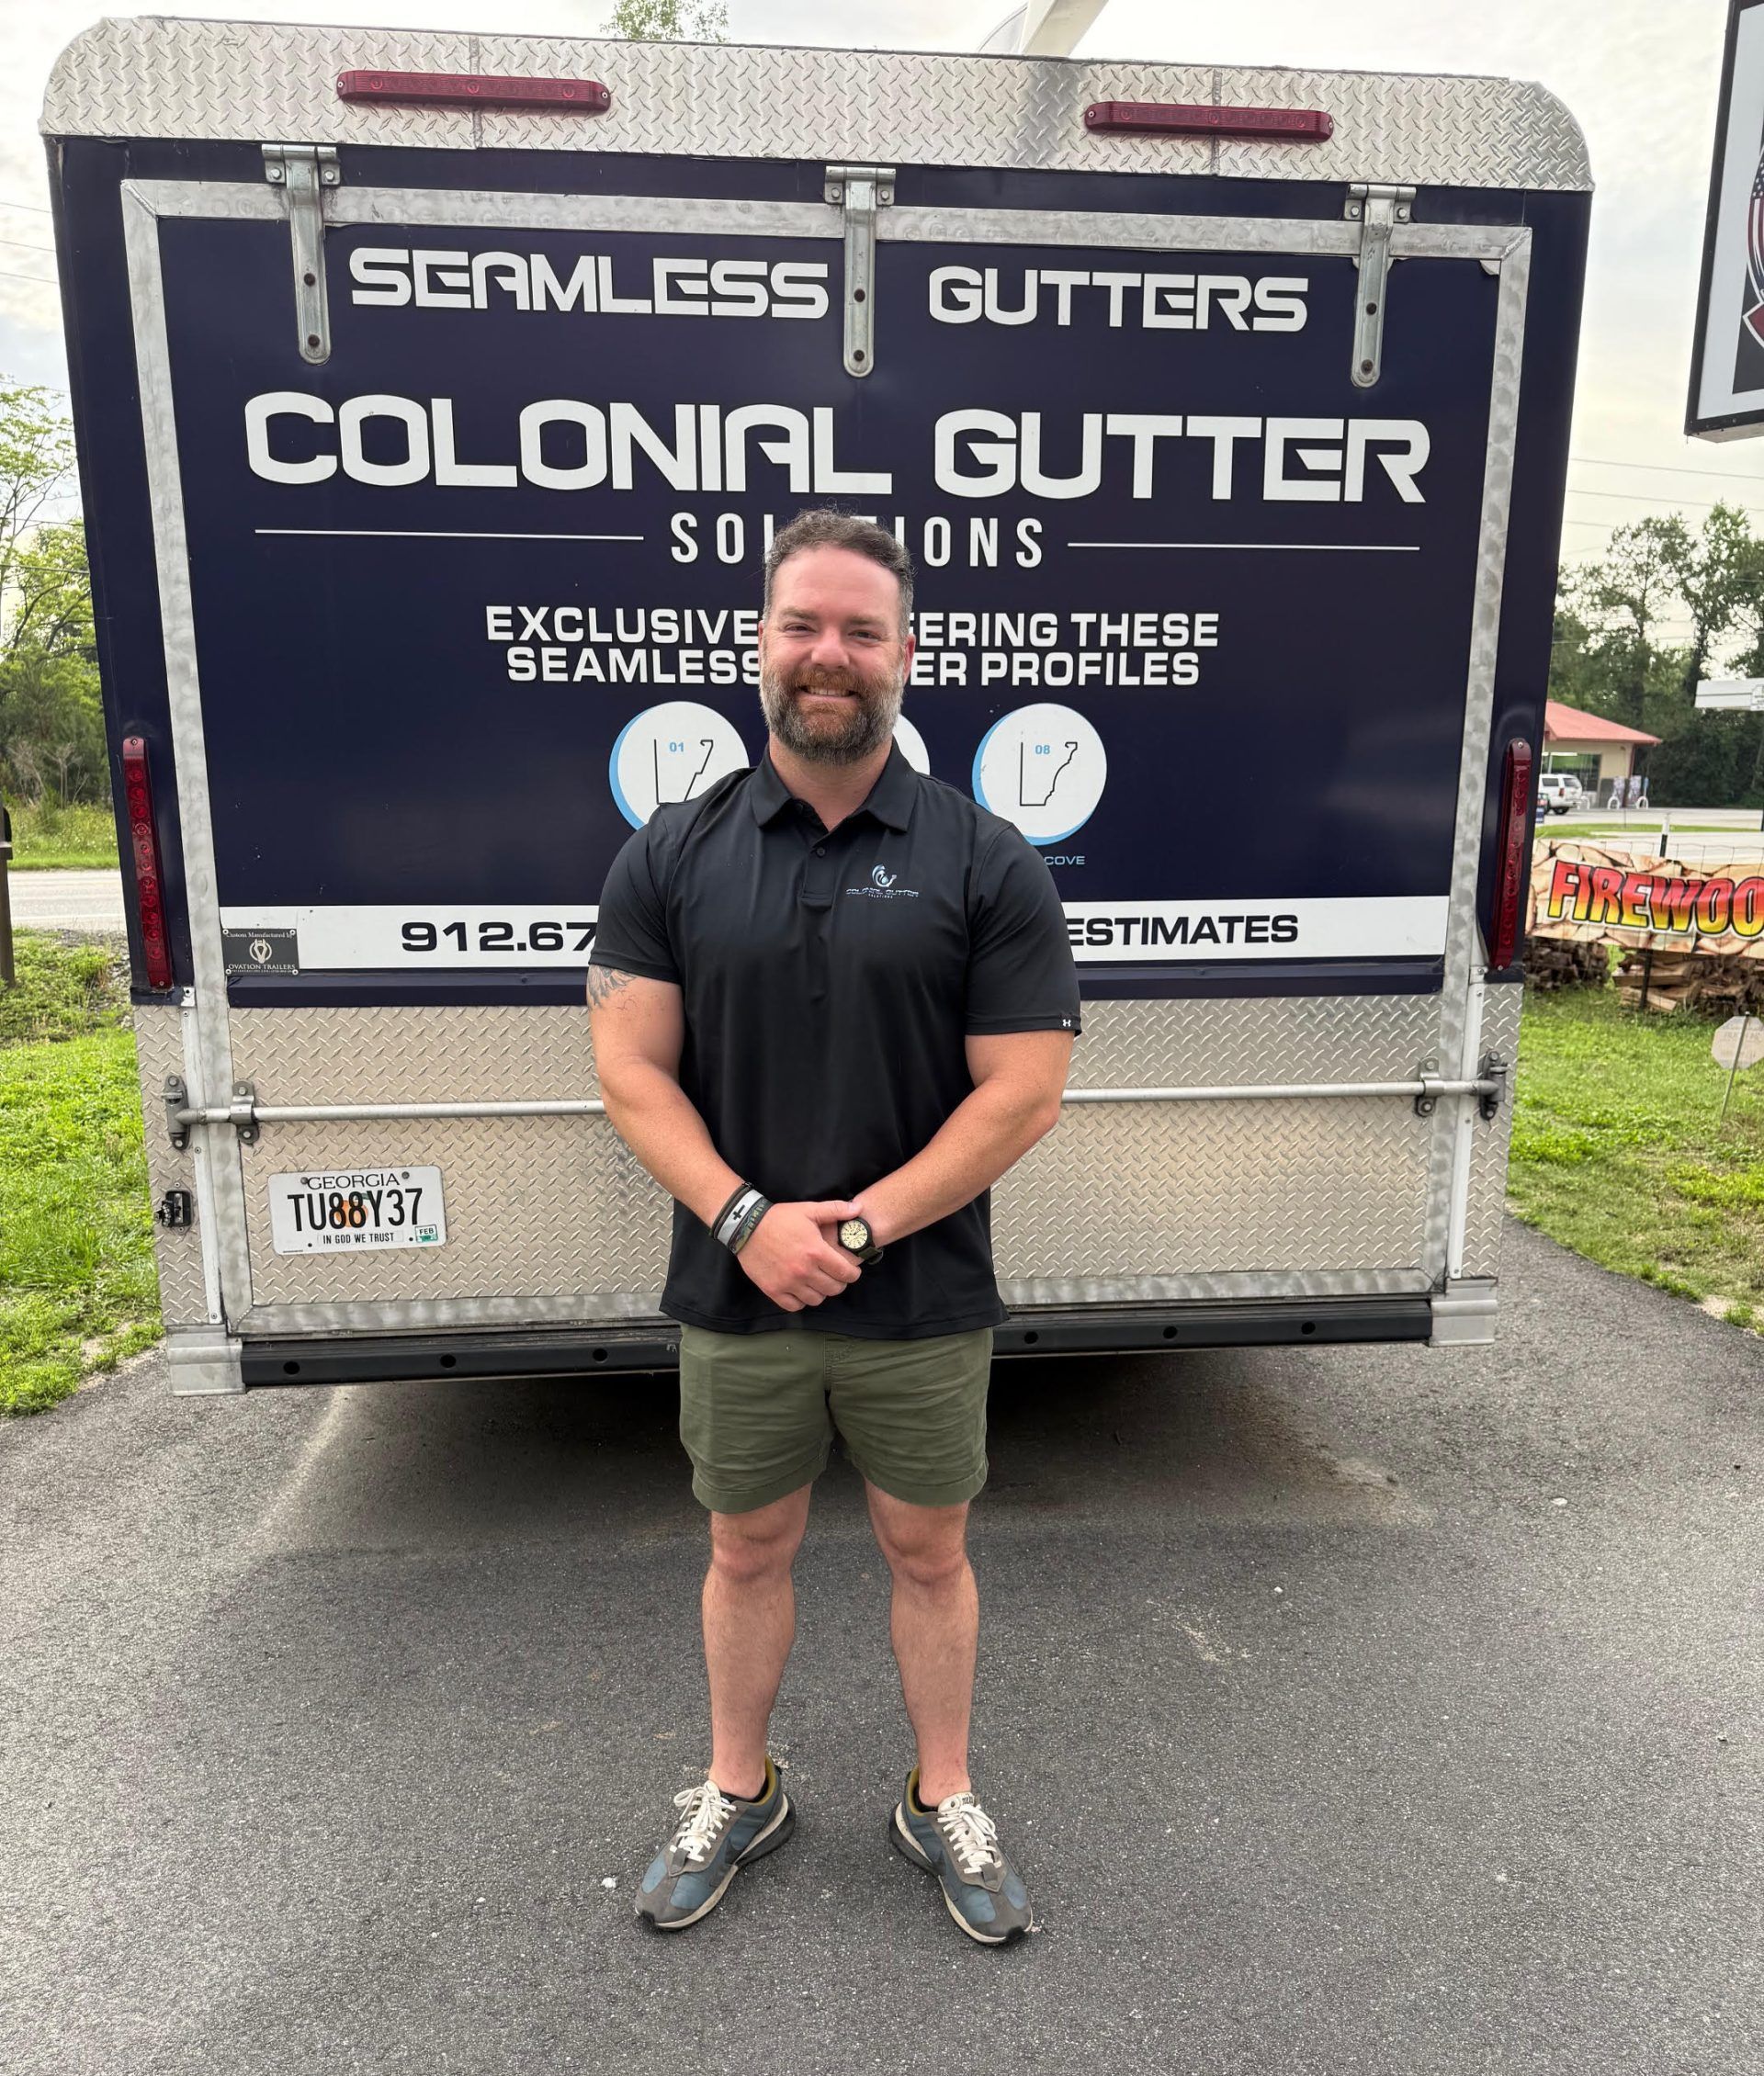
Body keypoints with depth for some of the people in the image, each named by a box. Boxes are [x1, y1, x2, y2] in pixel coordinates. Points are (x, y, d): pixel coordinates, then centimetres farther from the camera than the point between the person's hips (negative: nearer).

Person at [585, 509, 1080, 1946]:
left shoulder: (986, 861, -6)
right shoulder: (674, 854, 0)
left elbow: (1024, 1090, -10)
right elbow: (632, 1071, -3)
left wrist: (859, 1228, -15)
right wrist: (748, 1219, -16)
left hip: (924, 1304, -1)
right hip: (732, 1299, 2)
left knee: (929, 1553, 16)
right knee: (748, 1552, 19)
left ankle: (944, 1803, 41)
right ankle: (738, 1795, 43)